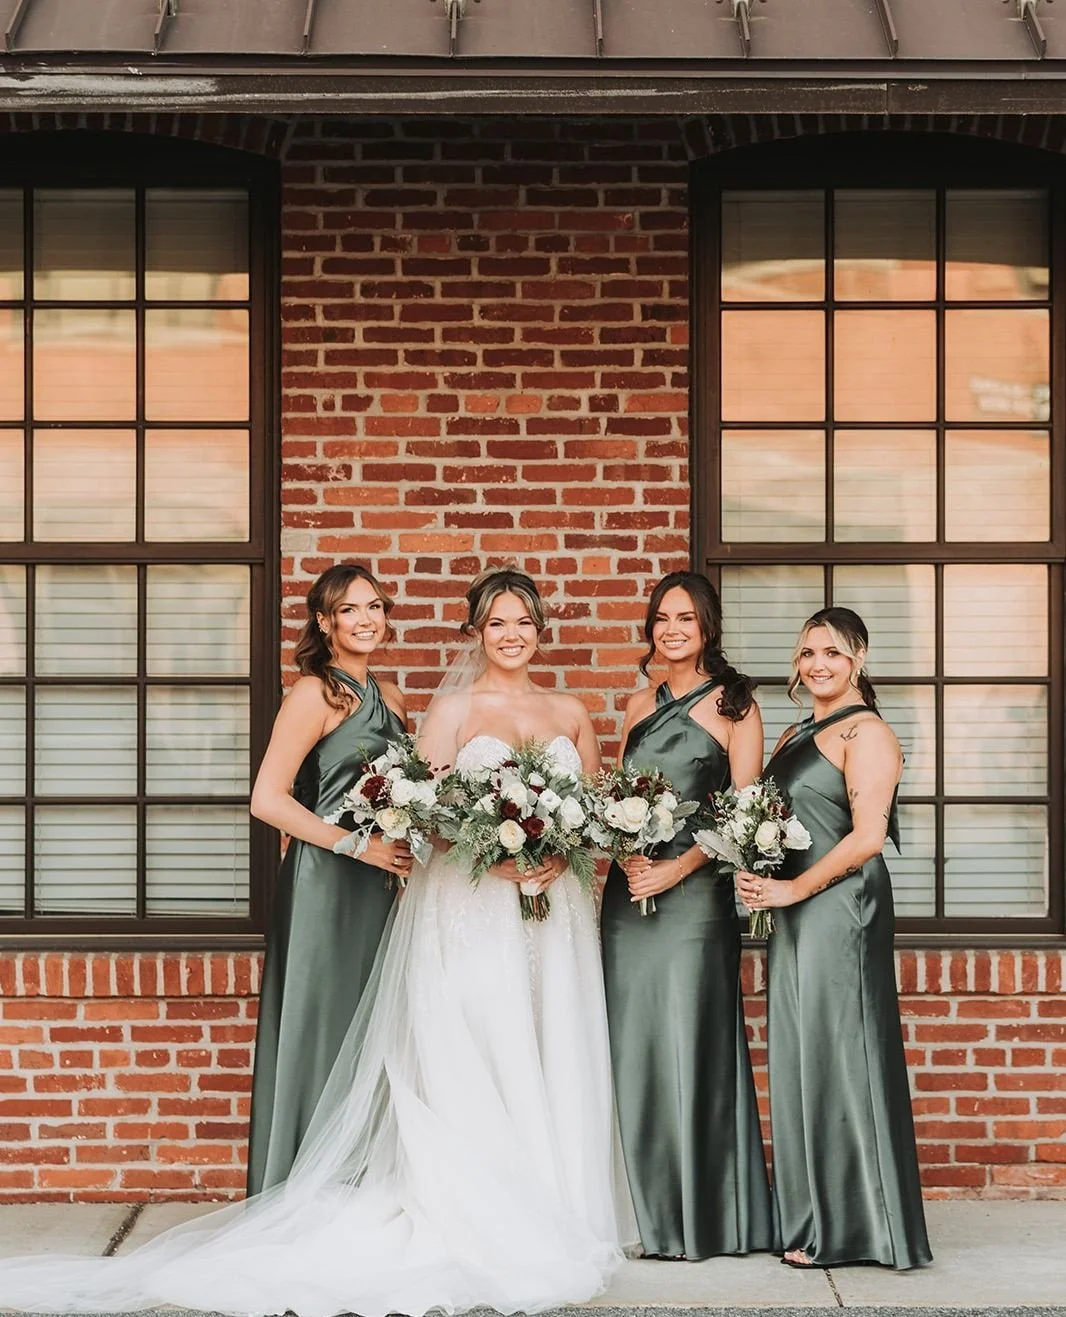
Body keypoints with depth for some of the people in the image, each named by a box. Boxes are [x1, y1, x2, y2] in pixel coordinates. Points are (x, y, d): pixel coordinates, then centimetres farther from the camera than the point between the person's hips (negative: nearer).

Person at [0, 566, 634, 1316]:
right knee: (469, 1063, -6)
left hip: (553, 908, 3)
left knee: (552, 1059, 2)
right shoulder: (454, 710, 2)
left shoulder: (571, 713, 13)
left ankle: (554, 1218, 10)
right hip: (469, 909, -3)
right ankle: (480, 1222, -3)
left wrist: (562, 854, -7)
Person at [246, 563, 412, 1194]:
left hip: (382, 884, 7)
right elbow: (268, 799, -17)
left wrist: (408, 843, 3)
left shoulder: (389, 697, 13)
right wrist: (358, 845, -17)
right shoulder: (314, 695, -9)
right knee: (321, 1033, -3)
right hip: (326, 886, -7)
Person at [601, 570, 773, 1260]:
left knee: (690, 1042, -4)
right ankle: (646, 1210, 14)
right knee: (633, 1044, 5)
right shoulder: (640, 706, 15)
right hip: (631, 887, 5)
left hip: (697, 888, -5)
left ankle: (698, 1216, 4)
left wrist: (678, 868, -14)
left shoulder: (734, 706, -1)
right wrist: (626, 855, -3)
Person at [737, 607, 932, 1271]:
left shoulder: (866, 732, -9)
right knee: (801, 1060, 10)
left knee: (837, 1056, -3)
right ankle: (812, 1217, 18)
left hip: (840, 909, -9)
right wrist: (759, 877, 1)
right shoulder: (796, 737, 17)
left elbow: (867, 836, -18)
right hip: (795, 914, 9)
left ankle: (846, 1227, 5)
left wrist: (792, 889, -14)